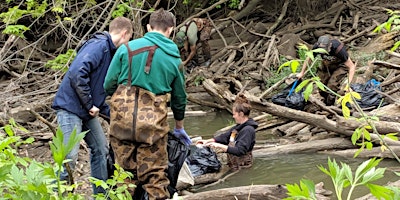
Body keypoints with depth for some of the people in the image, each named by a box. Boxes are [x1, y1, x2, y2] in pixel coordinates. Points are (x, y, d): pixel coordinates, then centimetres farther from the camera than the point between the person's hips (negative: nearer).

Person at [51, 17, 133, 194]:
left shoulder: (109, 51, 15)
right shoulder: (98, 45, -15)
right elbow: (77, 73, -28)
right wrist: (90, 105, -19)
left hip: (87, 111, 10)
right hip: (71, 106, -10)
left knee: (101, 150, 15)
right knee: (69, 157, -13)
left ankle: (101, 195, 23)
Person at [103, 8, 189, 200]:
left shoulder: (128, 47, 3)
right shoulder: (174, 59, 10)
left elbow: (109, 85, 3)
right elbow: (179, 98, 21)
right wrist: (179, 128, 36)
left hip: (122, 117, 0)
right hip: (153, 120, 0)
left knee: (126, 173, 10)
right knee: (154, 176, 6)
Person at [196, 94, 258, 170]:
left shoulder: (248, 130, -20)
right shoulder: (240, 126, 11)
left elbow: (240, 151, -27)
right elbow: (225, 136, 19)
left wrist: (219, 146, -30)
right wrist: (207, 141, 9)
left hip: (241, 165, -9)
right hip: (232, 162, 9)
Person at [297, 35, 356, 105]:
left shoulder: (338, 49, -40)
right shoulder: (317, 46, -29)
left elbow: (352, 66, -33)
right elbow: (308, 59, -5)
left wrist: (348, 84, -40)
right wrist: (302, 73, 1)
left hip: (340, 66, -4)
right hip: (327, 65, 5)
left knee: (332, 85, -20)